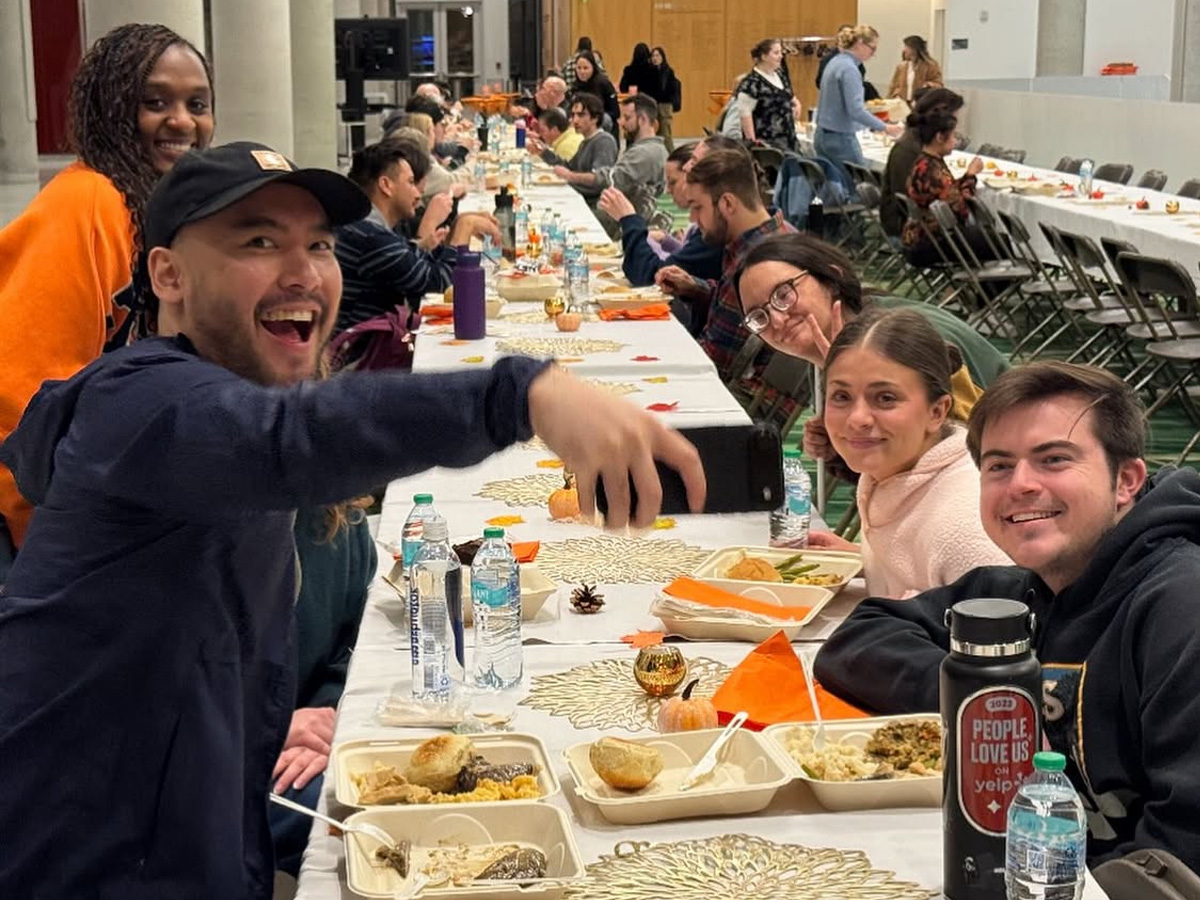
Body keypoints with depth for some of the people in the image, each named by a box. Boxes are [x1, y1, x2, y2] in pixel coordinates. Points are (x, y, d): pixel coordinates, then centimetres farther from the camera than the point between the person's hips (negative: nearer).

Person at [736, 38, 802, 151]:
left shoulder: (780, 74, 10)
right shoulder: (752, 83, -16)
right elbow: (745, 113, -18)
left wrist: (796, 103, 7)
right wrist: (752, 141, -21)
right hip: (766, 142, -9)